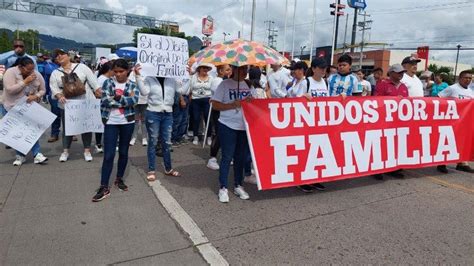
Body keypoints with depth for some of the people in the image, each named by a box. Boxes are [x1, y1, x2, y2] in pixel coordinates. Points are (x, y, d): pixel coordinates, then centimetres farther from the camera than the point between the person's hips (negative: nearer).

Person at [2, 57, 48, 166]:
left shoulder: (36, 74, -4)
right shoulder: (10, 72, -14)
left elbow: (42, 90, 2)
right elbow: (10, 90, -23)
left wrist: (35, 96, -18)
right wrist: (25, 82, -26)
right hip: (14, 107, -2)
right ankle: (20, 155, 12)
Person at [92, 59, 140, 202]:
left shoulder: (133, 85, 2)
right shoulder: (108, 82, 1)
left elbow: (134, 100, -16)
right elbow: (105, 101, -13)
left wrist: (116, 97, -14)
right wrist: (125, 100, -13)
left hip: (127, 122, 1)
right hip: (111, 123, -1)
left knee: (123, 152, 12)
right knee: (108, 154, -3)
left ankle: (119, 179, 30)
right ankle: (104, 187, 3)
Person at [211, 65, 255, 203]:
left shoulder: (250, 85, 9)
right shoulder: (225, 84, -5)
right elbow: (215, 104, -7)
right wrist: (232, 105, -18)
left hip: (245, 127, 5)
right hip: (228, 126, -4)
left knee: (241, 157, 12)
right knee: (227, 157, 2)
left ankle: (238, 186, 26)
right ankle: (223, 188, 14)